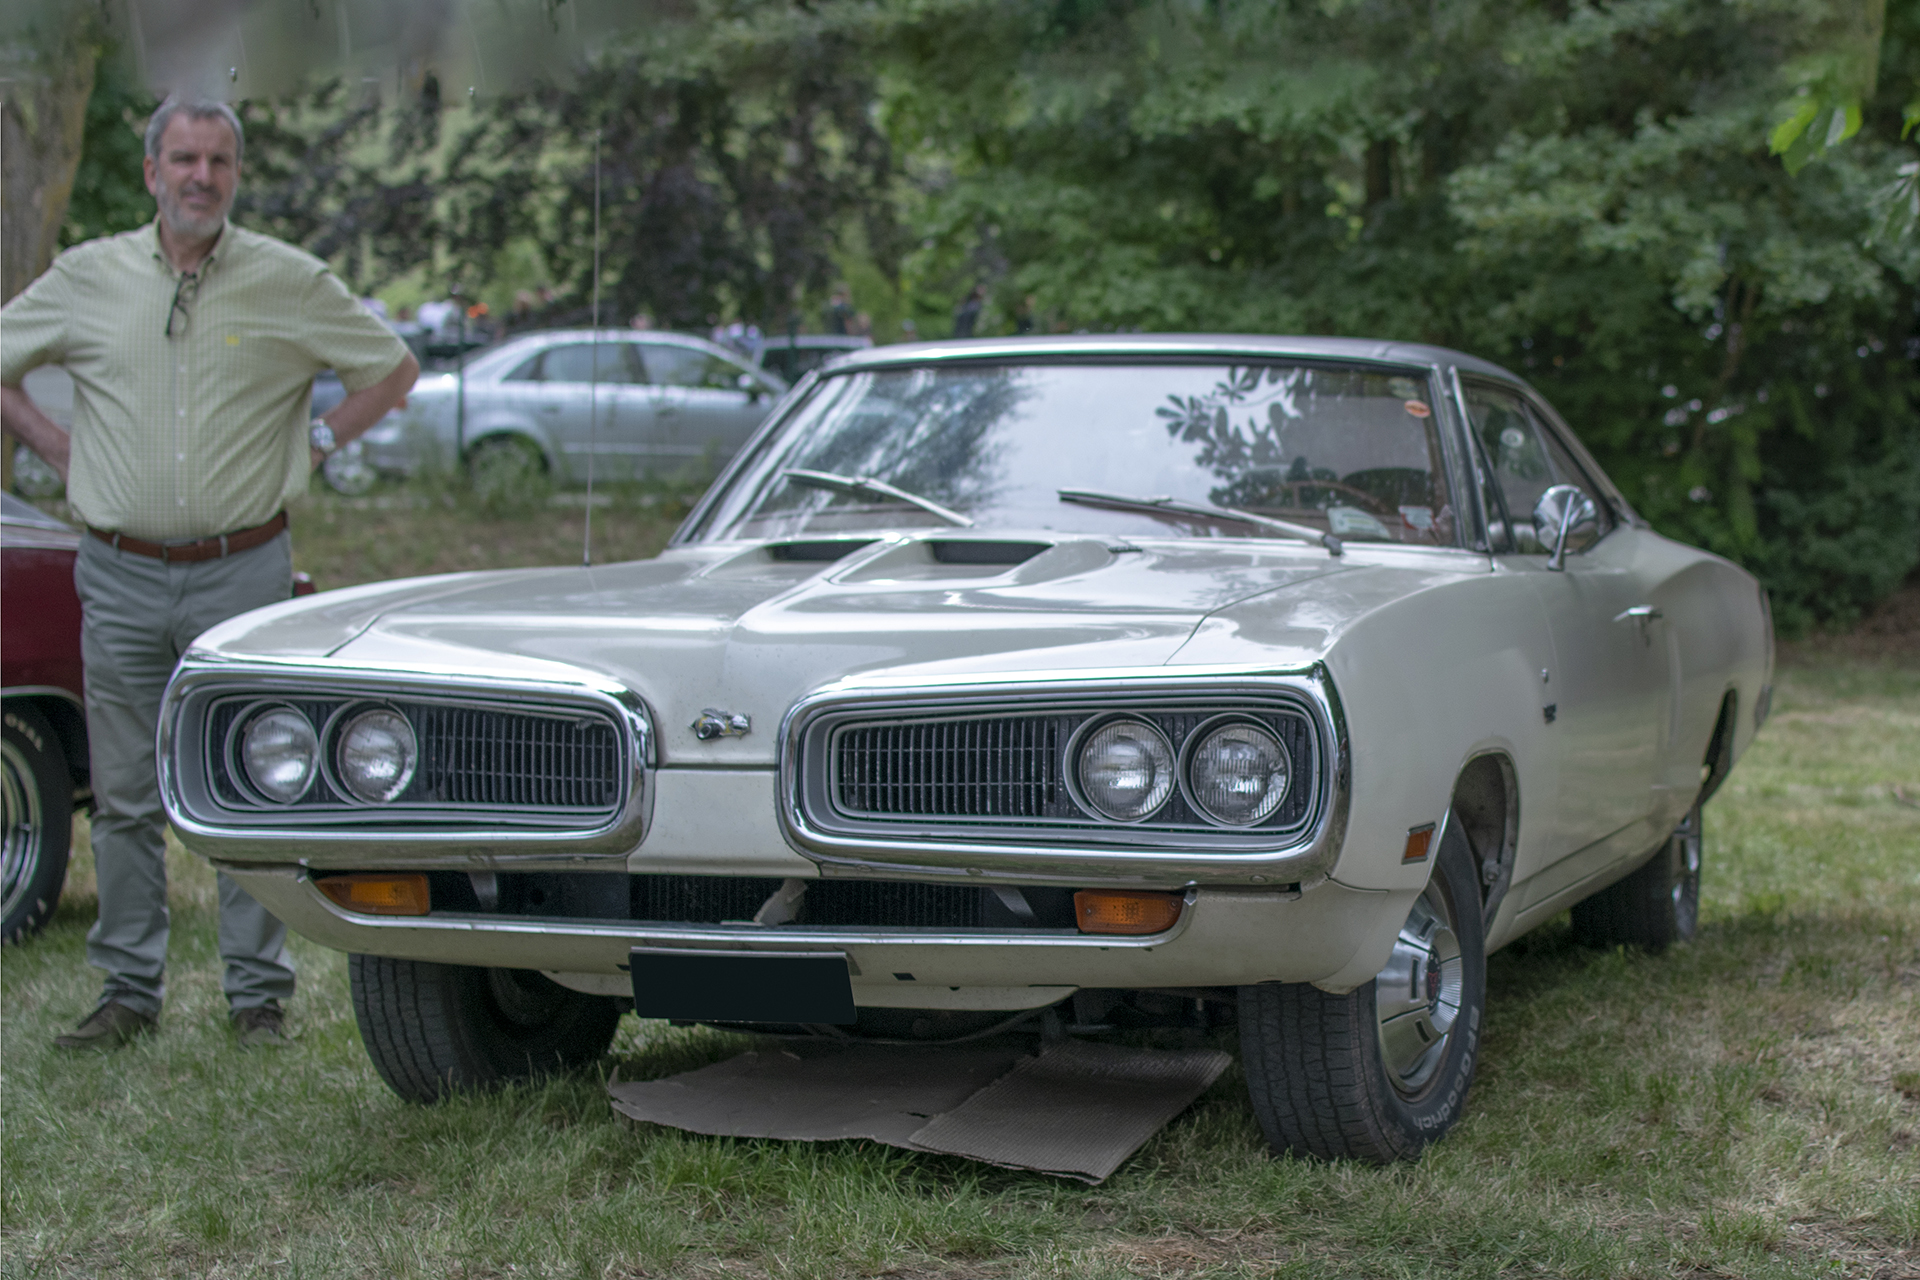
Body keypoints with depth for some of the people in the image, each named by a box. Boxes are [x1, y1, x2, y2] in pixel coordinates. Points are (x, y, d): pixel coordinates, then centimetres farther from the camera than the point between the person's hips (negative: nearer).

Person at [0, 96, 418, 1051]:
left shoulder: (290, 283, 0)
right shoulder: (87, 276, 4)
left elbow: (393, 368, 10)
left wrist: (315, 444, 2)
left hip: (243, 574, -1)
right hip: (121, 578, 2)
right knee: (125, 798, 6)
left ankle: (258, 992, 9)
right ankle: (128, 990, 15)